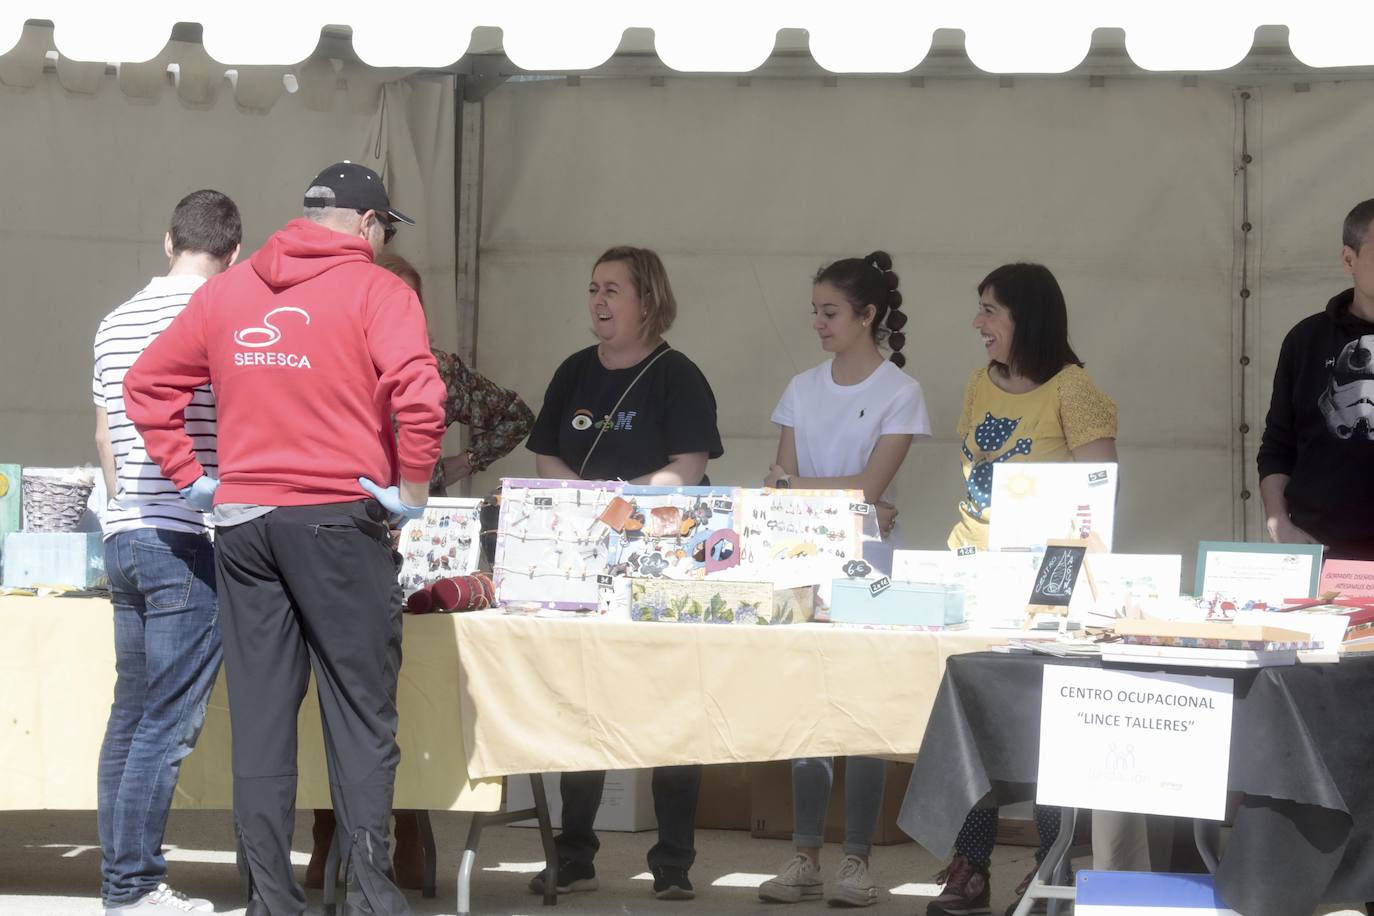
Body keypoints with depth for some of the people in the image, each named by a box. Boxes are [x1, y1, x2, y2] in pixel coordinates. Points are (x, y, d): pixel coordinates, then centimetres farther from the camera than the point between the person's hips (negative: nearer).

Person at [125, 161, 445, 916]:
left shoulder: (226, 291, 12)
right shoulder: (374, 290, -5)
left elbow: (147, 384, 13)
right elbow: (418, 392, -20)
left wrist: (189, 475, 11)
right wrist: (412, 487, -10)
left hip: (242, 519, 4)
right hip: (339, 518, -4)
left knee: (260, 718, 6)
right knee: (361, 712, 2)